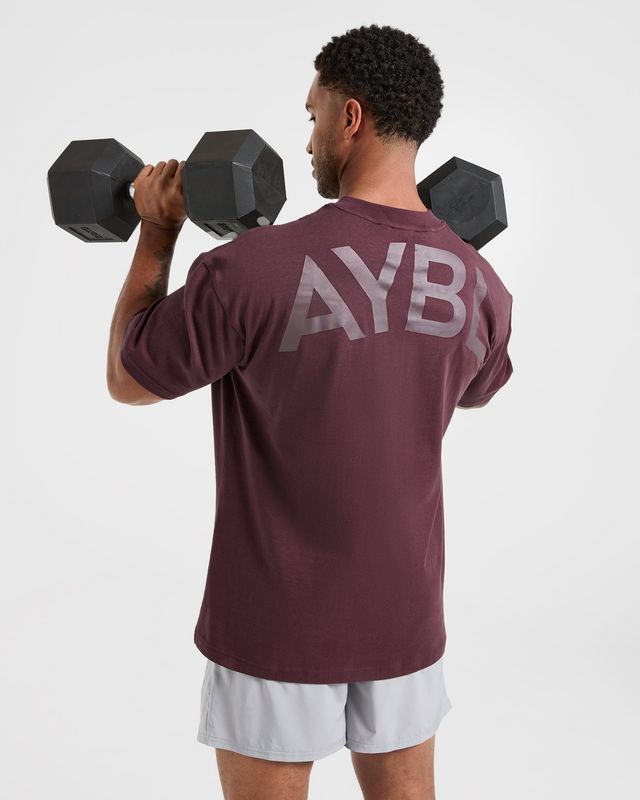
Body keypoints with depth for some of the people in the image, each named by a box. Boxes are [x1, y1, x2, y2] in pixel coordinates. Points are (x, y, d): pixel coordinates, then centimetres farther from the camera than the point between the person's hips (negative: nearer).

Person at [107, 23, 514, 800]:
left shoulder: (256, 269, -23)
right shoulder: (481, 285, -6)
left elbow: (126, 379, -7)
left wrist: (155, 235, 2)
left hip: (277, 622, -4)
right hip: (404, 613, 5)